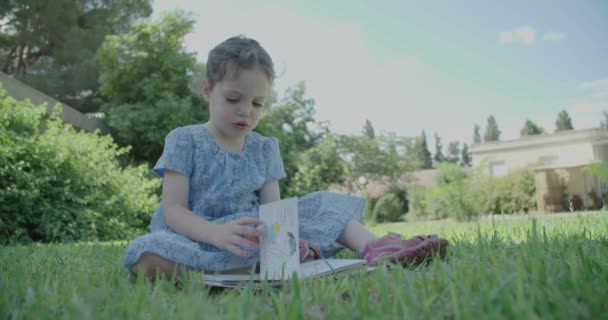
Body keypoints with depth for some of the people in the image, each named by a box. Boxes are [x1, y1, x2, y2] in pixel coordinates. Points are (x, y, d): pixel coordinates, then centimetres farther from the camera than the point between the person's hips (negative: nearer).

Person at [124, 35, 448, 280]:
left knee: (323, 204, -3)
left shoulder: (264, 149, 7)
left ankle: (372, 248, -27)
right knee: (147, 256, -36)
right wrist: (217, 232, -33)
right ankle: (257, 267, -36)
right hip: (199, 239, -3)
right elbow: (173, 209, -12)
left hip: (254, 240, 4)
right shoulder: (184, 140, -4)